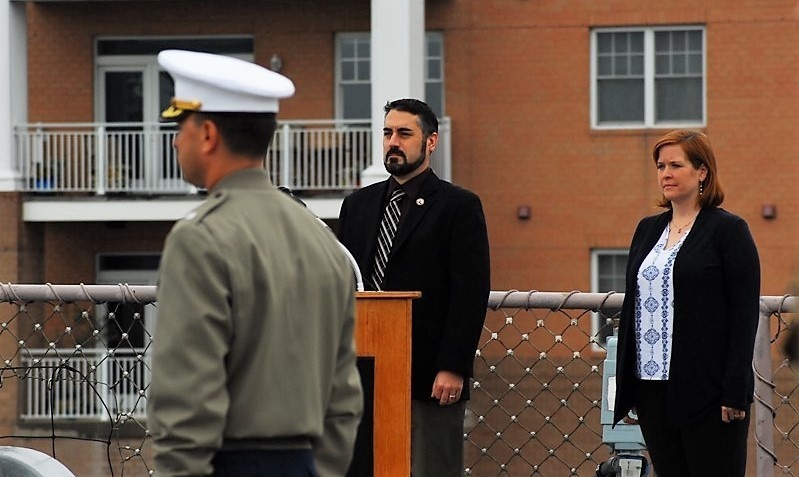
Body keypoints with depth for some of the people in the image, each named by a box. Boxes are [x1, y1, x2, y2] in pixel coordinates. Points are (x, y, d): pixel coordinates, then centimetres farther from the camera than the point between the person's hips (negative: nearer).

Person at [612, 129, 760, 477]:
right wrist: (625, 385, 13)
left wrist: (735, 391, -15)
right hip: (652, 386, 6)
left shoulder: (729, 230, -5)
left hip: (706, 389, -6)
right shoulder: (647, 230, 15)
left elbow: (745, 315, -10)